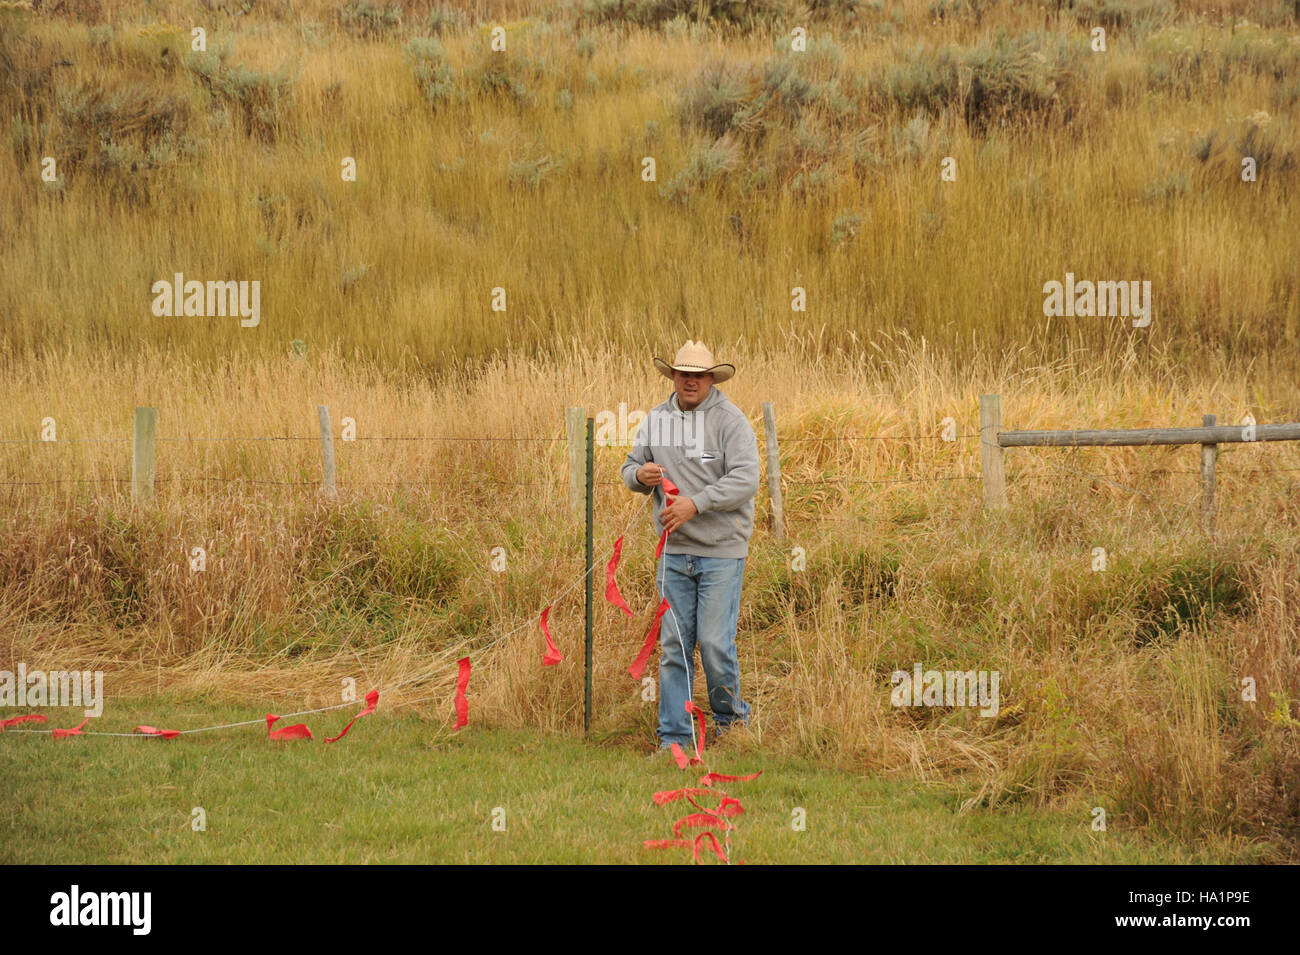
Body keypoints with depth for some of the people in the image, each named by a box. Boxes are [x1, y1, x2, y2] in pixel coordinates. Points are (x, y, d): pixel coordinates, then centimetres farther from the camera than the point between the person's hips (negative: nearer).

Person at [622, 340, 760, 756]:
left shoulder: (730, 420, -7)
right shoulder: (656, 418, 10)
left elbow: (745, 480, -17)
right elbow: (631, 467, 19)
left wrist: (696, 504, -25)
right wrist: (641, 475, -6)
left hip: (721, 550, -5)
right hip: (674, 550, 5)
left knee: (714, 642, -5)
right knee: (673, 644, 3)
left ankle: (731, 717, 20)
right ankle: (674, 735, 7)